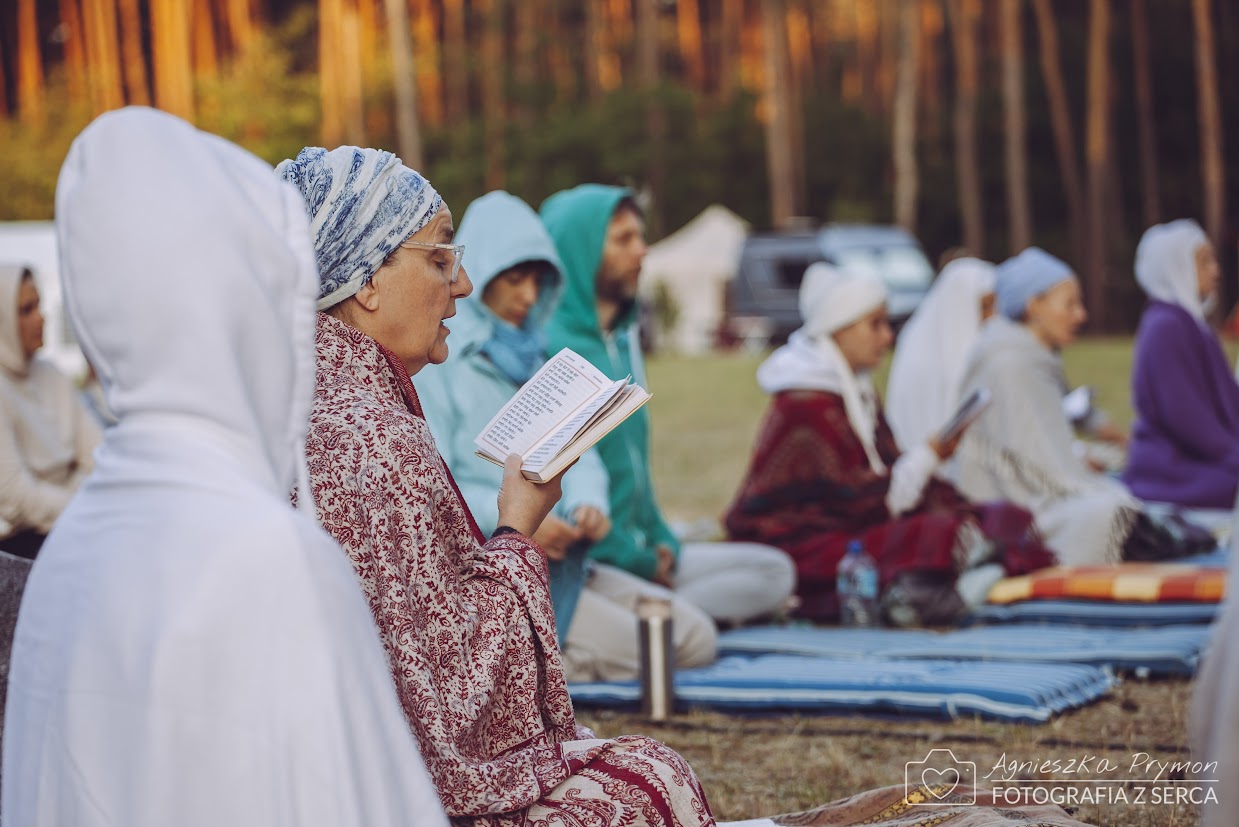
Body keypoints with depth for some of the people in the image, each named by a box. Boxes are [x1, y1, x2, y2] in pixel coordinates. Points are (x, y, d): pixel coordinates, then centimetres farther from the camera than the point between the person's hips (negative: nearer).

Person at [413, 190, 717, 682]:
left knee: (696, 640, -2)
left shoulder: (531, 355, 18)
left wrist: (589, 503, -8)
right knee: (632, 647, -21)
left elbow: (575, 448, 14)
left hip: (558, 557, 9)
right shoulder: (439, 355, -8)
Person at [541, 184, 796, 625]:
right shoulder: (547, 349, -14)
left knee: (774, 572, 1)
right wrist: (639, 561, -13)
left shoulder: (623, 340, 16)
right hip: (586, 566, -9)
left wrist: (662, 543, 9)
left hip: (639, 552, 9)